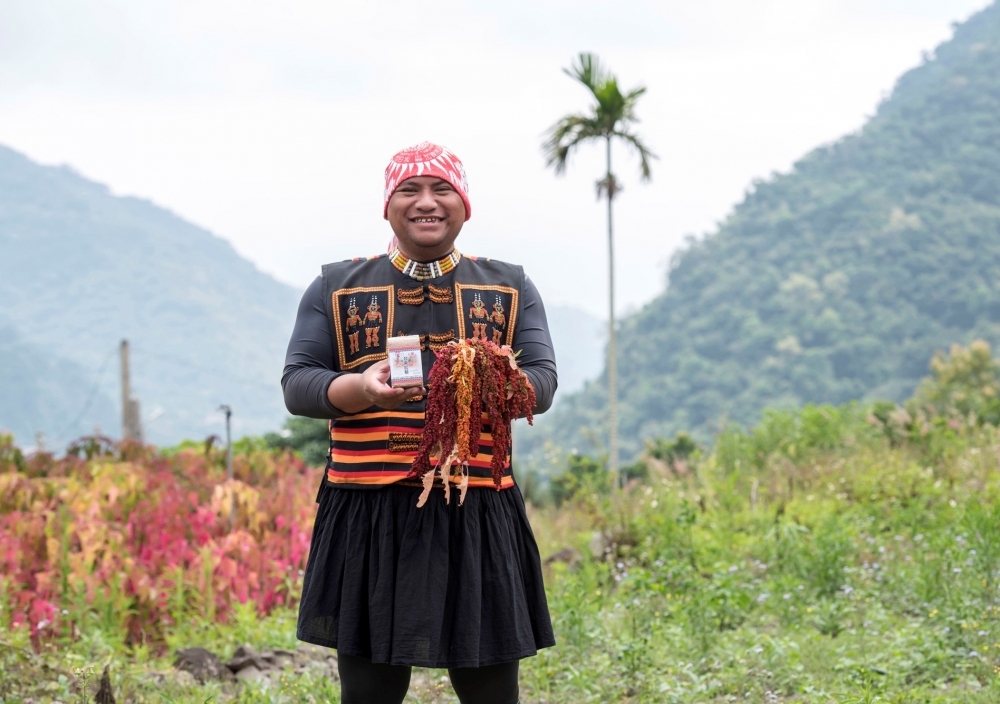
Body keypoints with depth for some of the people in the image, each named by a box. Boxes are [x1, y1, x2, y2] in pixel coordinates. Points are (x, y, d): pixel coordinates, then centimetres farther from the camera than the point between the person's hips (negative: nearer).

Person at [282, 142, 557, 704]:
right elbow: (297, 383, 5)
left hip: (479, 515, 0)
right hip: (368, 515, 0)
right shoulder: (336, 288, 11)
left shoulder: (511, 289, 13)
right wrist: (360, 388, -17)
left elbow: (543, 381, 4)